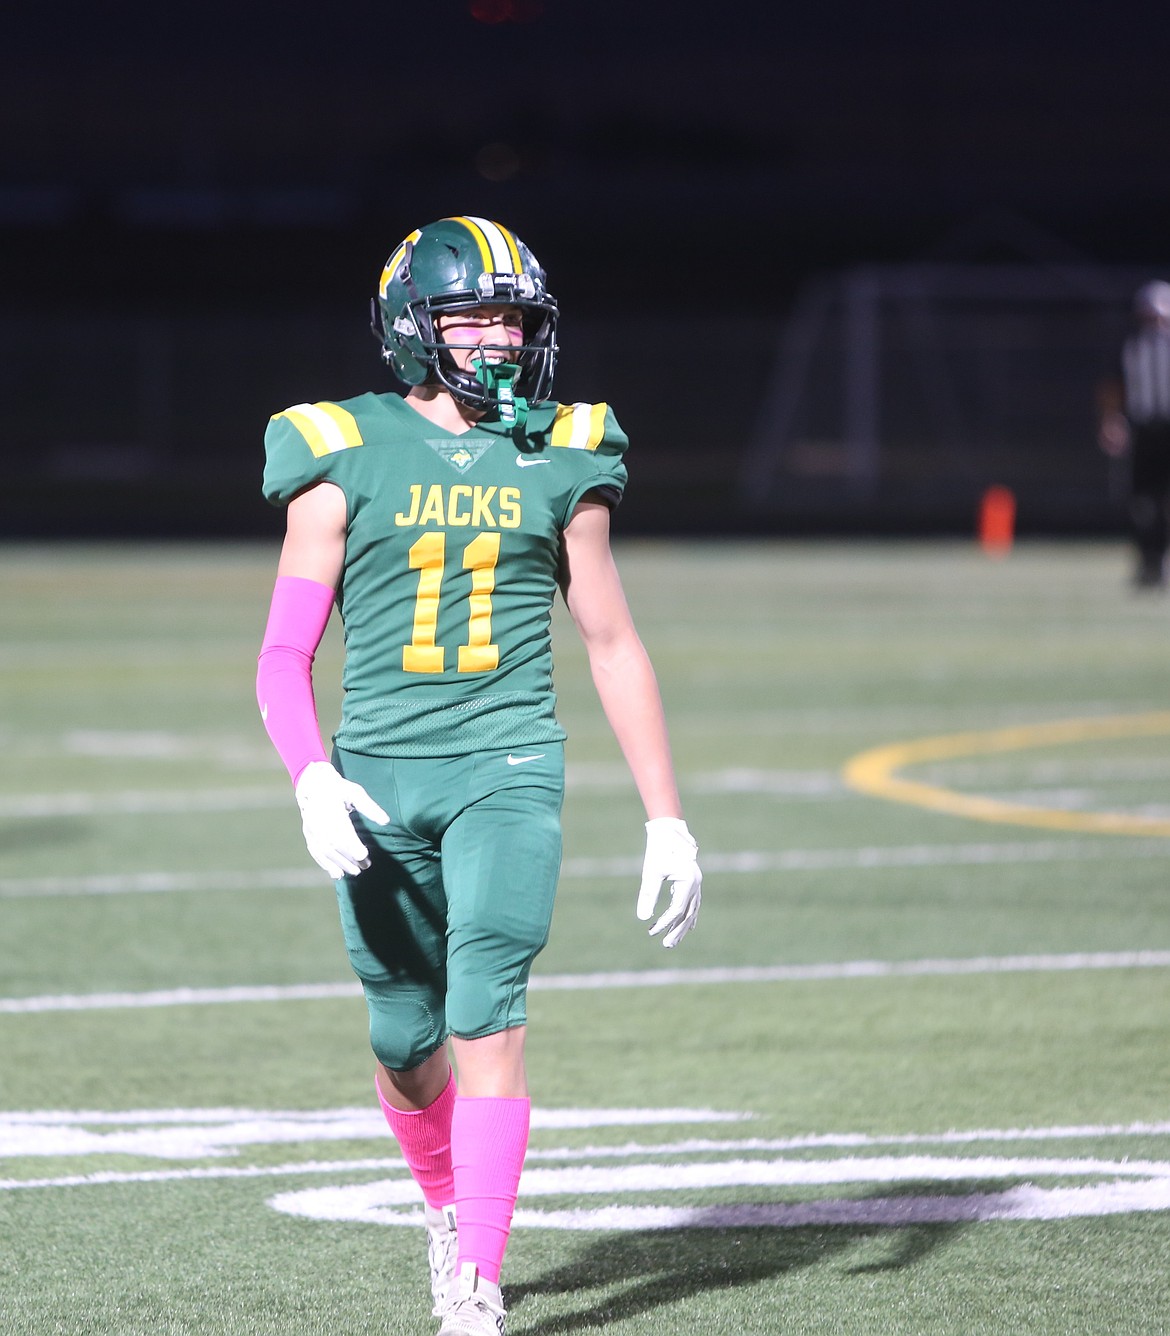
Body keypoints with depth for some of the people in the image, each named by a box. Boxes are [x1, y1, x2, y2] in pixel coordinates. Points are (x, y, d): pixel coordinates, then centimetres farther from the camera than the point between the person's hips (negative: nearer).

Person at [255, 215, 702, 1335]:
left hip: (507, 768, 0)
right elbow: (284, 656, 1)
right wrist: (311, 779, -18)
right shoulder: (346, 460, 2)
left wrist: (667, 819, 12)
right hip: (380, 775, 0)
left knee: (489, 1022, -17)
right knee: (407, 1049, 9)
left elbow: (613, 646, 15)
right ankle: (451, 1213, 39)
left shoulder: (558, 463, 8)